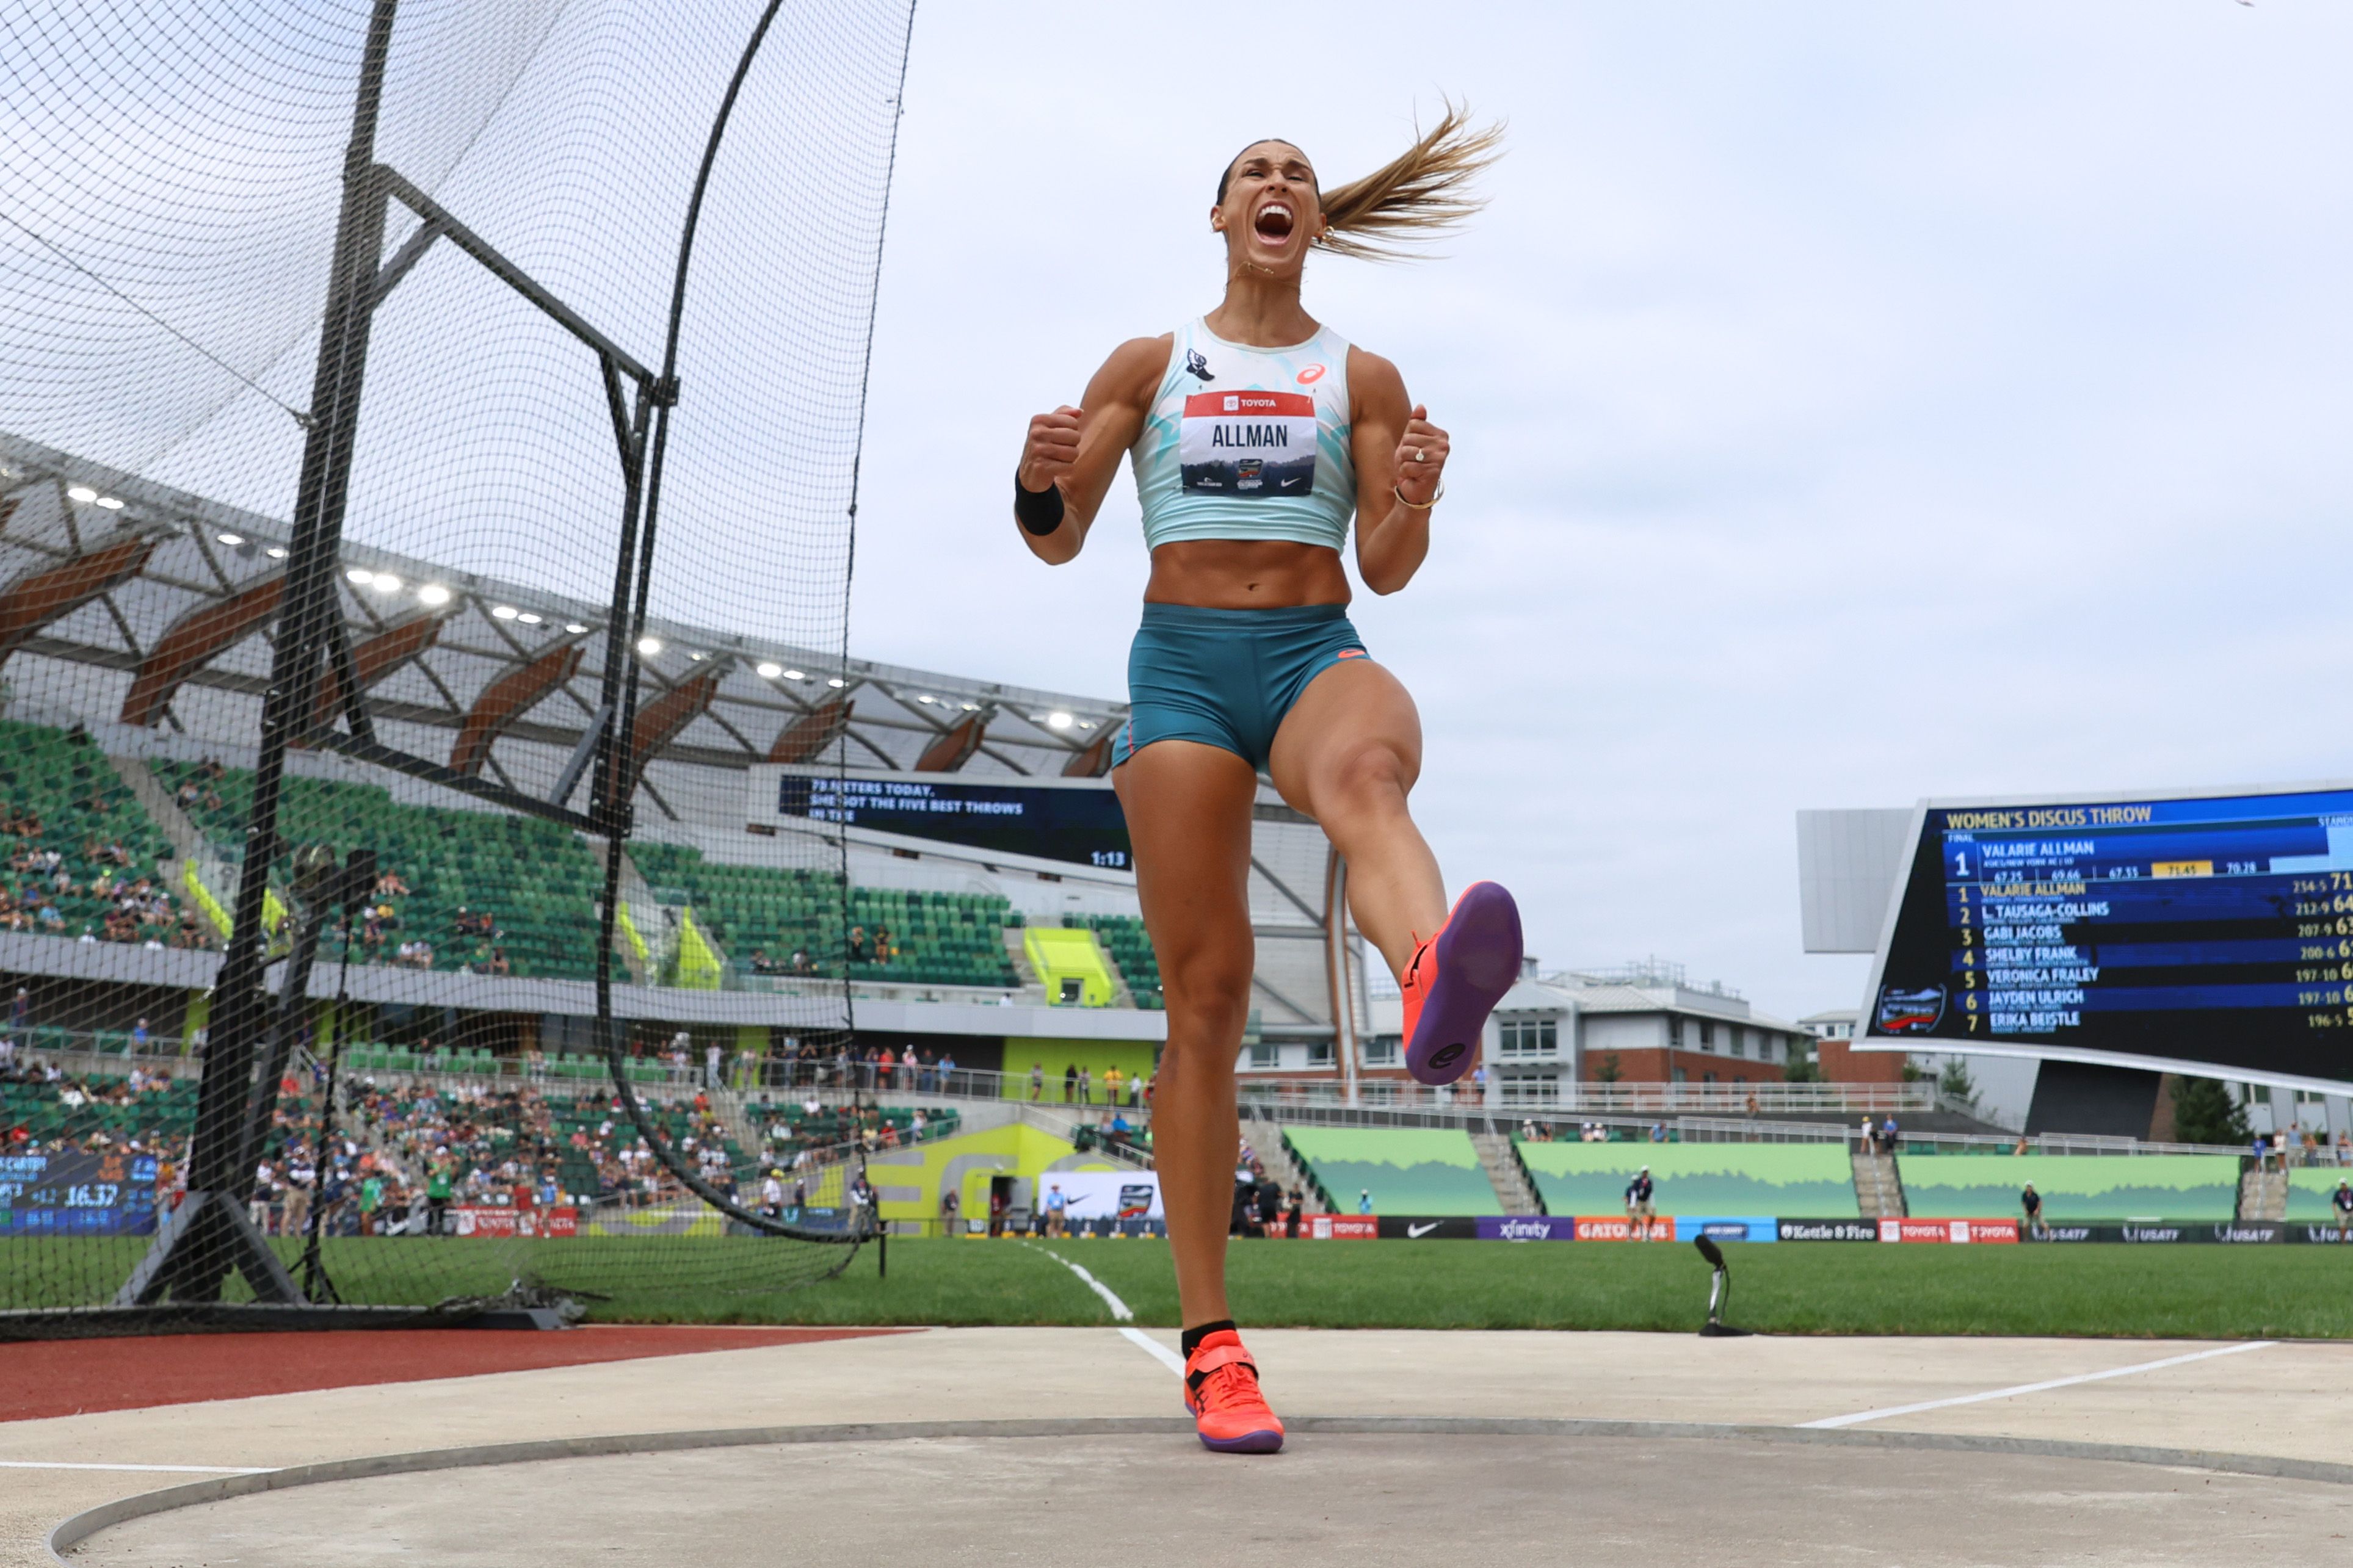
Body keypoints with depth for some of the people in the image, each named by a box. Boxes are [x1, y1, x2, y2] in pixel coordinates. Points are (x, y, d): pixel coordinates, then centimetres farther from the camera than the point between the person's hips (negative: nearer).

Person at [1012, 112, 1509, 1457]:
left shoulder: (1363, 376, 14)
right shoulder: (1147, 365, 15)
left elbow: (1387, 573, 6)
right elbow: (1056, 541, 9)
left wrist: (1415, 502, -17)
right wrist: (1040, 477, -14)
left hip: (1317, 654, 0)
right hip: (1181, 665, 0)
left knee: (1366, 774, -39)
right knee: (1206, 991, -7)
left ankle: (1437, 997, -74)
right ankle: (1213, 1348, -2)